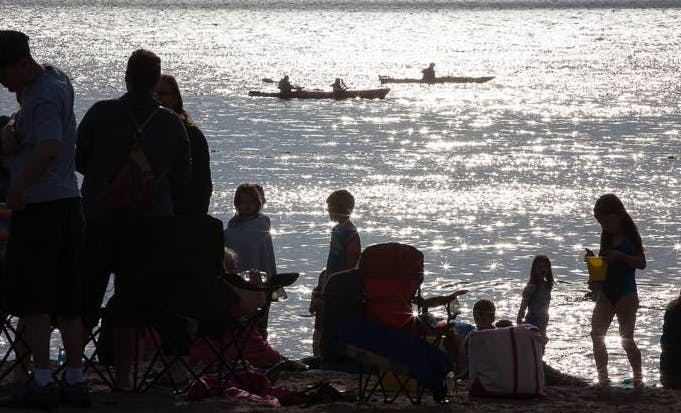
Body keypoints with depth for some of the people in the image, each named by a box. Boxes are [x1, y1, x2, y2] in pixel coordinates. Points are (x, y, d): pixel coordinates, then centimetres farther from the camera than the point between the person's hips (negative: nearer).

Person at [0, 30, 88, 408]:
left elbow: (49, 148, -32)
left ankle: (42, 381, -6)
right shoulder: (56, 78, 13)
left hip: (39, 206, -9)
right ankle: (75, 380, 11)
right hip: (68, 202, 9)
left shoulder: (43, 97, -16)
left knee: (30, 297, -4)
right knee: (66, 299, 10)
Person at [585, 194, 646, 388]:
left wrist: (619, 256, -25)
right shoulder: (607, 236, 11)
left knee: (627, 339, -4)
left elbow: (641, 263, -14)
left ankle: (638, 377, 9)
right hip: (606, 292, 7)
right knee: (596, 335, -2)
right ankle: (603, 379, 3)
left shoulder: (629, 235, -8)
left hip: (626, 293, -7)